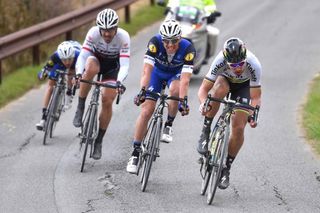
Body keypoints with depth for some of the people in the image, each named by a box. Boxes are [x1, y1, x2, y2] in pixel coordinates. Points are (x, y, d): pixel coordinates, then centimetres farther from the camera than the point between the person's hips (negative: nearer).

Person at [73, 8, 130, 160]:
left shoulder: (123, 37, -32)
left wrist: (119, 82, -53)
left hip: (113, 66, 0)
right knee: (91, 68, -37)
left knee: (107, 101, -14)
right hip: (96, 58, 0)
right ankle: (80, 109, -22)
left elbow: (124, 65, -36)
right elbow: (83, 56, -32)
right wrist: (78, 74, -50)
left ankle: (99, 141, 2)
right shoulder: (93, 33, -31)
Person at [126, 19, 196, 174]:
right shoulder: (155, 42, -33)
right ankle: (135, 153, -1)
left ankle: (168, 126, -12)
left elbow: (185, 79, -42)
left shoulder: (188, 49, -34)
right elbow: (147, 70, -39)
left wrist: (183, 100, -55)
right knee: (146, 111, -10)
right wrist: (142, 91, -53)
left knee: (175, 90, -35)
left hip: (176, 74, -1)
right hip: (157, 72, 1)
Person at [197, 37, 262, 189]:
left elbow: (256, 97, -32)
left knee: (238, 128, -13)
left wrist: (253, 114, -51)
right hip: (225, 79, 0)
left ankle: (227, 167, 6)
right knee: (220, 89, -38)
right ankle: (205, 132, -24)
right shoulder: (220, 61, -38)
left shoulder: (254, 65, -38)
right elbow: (204, 88, -32)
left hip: (243, 86, 0)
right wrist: (203, 103, -53)